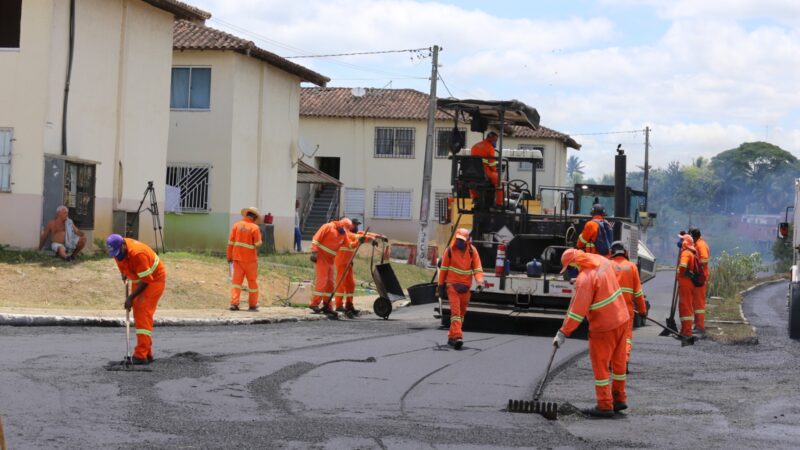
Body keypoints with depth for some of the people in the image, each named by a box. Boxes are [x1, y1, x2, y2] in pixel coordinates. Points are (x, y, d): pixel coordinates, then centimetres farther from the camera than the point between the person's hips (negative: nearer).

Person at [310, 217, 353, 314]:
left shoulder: (343, 234, 13)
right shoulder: (328, 227, -9)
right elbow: (316, 238, -14)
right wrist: (314, 252, -21)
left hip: (330, 259, 8)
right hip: (320, 256, -8)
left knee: (330, 282, 7)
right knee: (322, 280, -14)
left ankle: (327, 306, 13)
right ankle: (314, 303, -12)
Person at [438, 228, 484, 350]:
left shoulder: (472, 251, -1)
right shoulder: (450, 250, -5)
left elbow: (477, 268, -2)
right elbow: (443, 268, 2)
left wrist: (479, 282, -18)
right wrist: (441, 285, 4)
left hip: (465, 287, 3)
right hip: (452, 285, -3)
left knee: (462, 312, 9)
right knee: (455, 311, -14)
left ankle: (451, 336, 20)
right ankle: (457, 336, -23)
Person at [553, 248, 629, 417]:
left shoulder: (585, 279, -23)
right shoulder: (602, 261, 1)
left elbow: (577, 311, -22)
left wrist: (563, 333, -17)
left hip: (603, 326, -8)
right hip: (622, 318, 8)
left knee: (600, 365, 1)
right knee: (618, 361, 18)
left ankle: (605, 406, 3)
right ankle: (619, 399, 28)